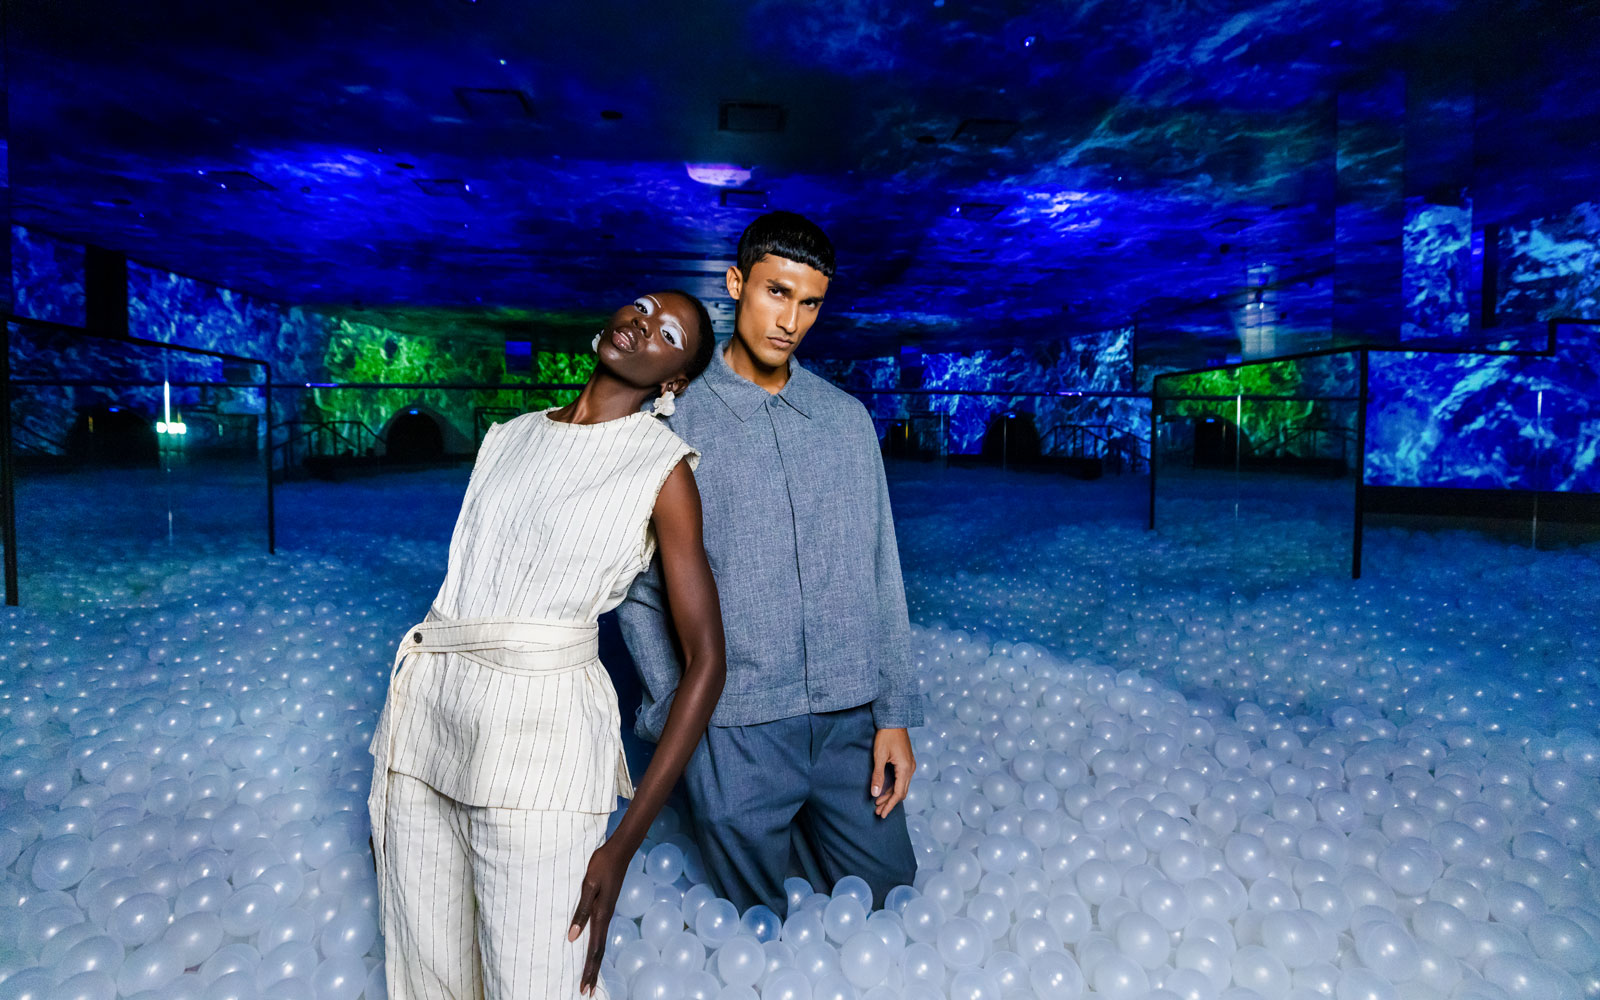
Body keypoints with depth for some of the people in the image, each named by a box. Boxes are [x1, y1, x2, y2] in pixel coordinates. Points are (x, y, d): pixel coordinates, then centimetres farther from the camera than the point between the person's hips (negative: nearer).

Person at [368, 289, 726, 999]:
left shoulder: (661, 467, -4)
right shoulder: (510, 436, 13)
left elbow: (706, 661, -8)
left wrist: (624, 844, -13)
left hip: (539, 731, -5)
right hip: (422, 711, 5)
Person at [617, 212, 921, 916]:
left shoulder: (847, 419, 7)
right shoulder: (673, 424, -2)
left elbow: (880, 572, 6)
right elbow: (639, 587, 1)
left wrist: (895, 715, 3)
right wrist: (671, 707, -5)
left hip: (850, 719, 3)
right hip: (735, 731, -3)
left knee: (888, 900, 15)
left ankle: (799, 839, 39)